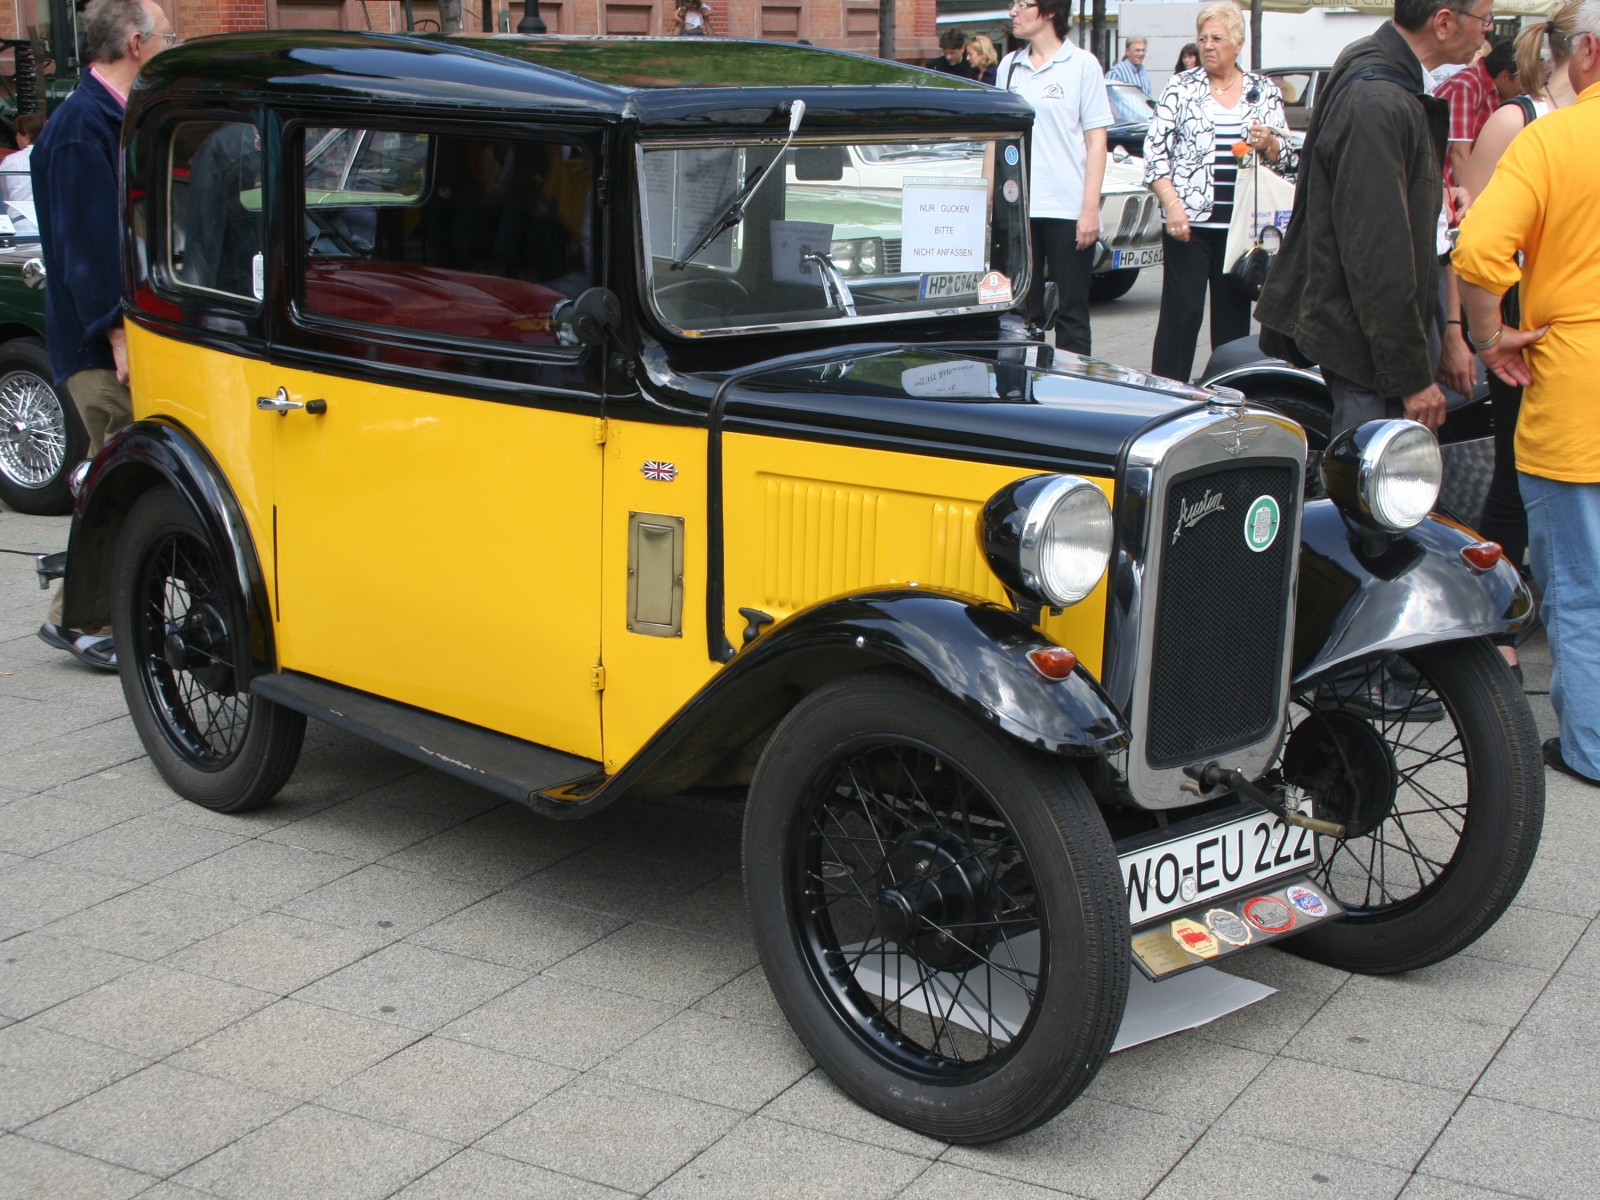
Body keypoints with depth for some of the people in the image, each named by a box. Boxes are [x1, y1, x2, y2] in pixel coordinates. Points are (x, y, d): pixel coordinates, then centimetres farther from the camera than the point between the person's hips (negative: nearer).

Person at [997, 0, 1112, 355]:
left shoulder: (1081, 65, -1)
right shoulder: (1009, 66, 11)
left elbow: (1096, 141, -3)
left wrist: (1090, 209, -10)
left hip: (1068, 210, -4)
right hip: (1017, 209, 4)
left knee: (1071, 316, 1)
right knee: (1021, 313, 7)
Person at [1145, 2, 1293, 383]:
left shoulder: (1265, 91, 9)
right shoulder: (1181, 86, 4)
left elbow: (1286, 158, 10)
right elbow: (1155, 149, -1)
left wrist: (1268, 144, -13)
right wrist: (1171, 204, -13)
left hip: (1241, 224, 2)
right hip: (1189, 220, -2)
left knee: (1234, 314, 7)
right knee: (1181, 311, -4)